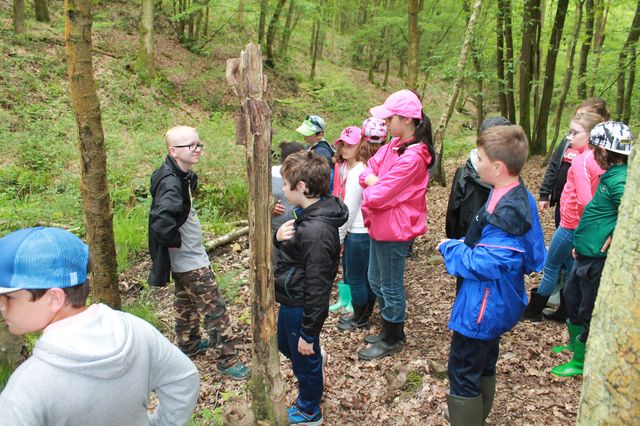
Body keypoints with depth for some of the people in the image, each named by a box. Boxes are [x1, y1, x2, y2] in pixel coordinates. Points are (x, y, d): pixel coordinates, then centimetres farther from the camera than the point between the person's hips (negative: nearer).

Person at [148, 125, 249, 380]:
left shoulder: (182, 176, 3)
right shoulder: (171, 182, -28)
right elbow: (161, 222, -42)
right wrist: (176, 241, -27)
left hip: (184, 260, 10)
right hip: (190, 260, -10)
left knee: (186, 301, 25)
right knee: (215, 308, -1)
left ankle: (188, 344, 43)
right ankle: (227, 360, 10)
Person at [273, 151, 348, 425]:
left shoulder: (316, 231, -33)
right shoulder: (308, 214, -3)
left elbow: (317, 289, -28)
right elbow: (292, 248, 12)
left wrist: (309, 333, -19)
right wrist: (279, 236, -12)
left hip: (301, 308, -9)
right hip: (290, 300, 9)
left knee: (304, 361, 15)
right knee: (284, 344, 30)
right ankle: (317, 358, 54)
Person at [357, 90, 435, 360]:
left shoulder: (412, 157, -25)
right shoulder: (394, 145, 4)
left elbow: (377, 196, -25)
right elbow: (368, 171, 4)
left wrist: (370, 186, -5)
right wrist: (376, 182, -16)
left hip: (395, 230, -9)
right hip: (379, 225, 9)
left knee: (390, 287, 8)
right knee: (375, 281, 21)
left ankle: (391, 341, 28)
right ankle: (391, 330, 40)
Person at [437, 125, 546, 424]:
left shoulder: (506, 214, -31)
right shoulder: (521, 197, 1)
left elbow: (482, 265, -32)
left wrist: (449, 248, -13)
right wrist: (463, 245, 3)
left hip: (483, 308, -10)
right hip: (499, 304, 10)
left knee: (462, 373, 6)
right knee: (484, 365, 28)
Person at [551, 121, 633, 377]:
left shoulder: (619, 182, -23)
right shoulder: (611, 176, 8)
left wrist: (612, 241, -23)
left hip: (597, 259, -10)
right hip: (587, 254, 10)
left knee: (589, 310, 6)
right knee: (571, 296, 24)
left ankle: (581, 362, 23)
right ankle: (575, 344, 44)